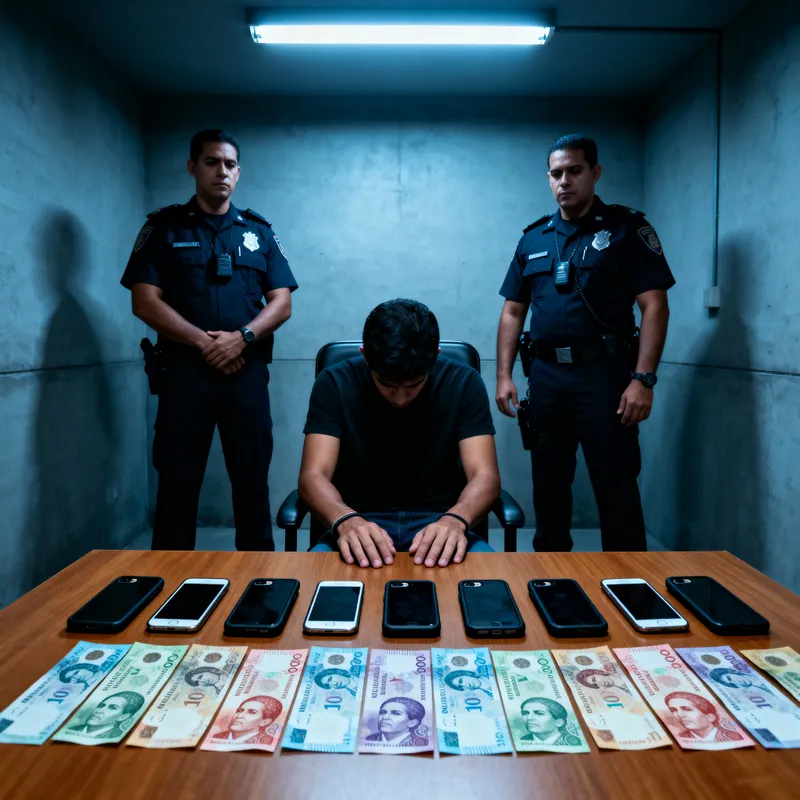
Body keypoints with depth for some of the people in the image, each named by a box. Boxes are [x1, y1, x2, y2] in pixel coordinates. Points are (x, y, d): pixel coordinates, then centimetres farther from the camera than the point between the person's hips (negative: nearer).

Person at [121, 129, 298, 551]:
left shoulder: (259, 231, 13)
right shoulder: (163, 227, 8)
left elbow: (282, 303, 6)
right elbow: (145, 301, -2)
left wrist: (242, 337, -12)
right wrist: (204, 342, -13)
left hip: (247, 369, 1)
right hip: (183, 368, -1)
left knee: (252, 479, 5)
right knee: (177, 481, 3)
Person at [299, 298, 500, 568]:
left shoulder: (464, 383, -7)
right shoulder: (335, 384, -8)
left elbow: (485, 475, -13)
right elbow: (313, 475, -14)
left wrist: (454, 520, -35)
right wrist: (346, 520, -37)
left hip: (438, 522, 1)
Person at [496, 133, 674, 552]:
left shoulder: (627, 229, 2)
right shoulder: (533, 238, 14)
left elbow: (654, 306, -5)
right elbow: (512, 312, 14)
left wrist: (643, 379, -15)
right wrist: (503, 376, 3)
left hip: (602, 373, -4)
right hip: (545, 376, 5)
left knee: (616, 489, -2)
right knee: (548, 485, 13)